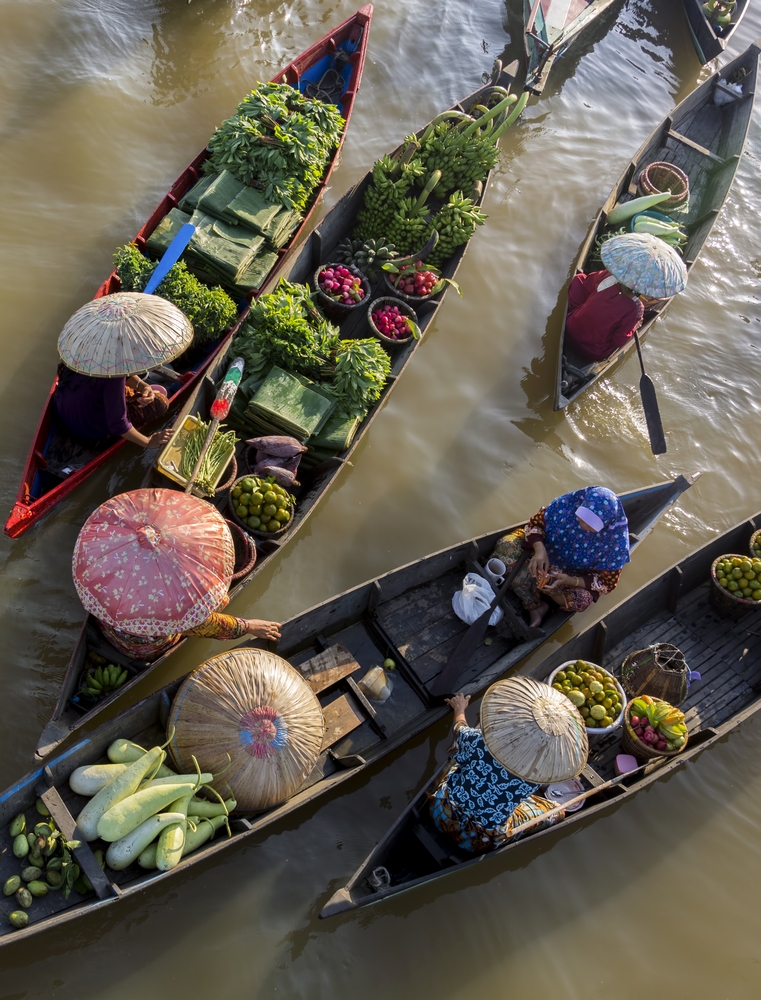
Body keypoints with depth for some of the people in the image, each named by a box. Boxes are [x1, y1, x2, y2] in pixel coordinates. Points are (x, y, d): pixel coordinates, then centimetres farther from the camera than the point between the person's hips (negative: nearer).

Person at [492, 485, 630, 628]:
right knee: (507, 546, -23)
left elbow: (607, 582, -16)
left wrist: (570, 581, -31)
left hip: (576, 575, -2)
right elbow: (536, 522, -10)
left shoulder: (616, 539, -28)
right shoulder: (568, 503, -26)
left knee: (582, 599, -35)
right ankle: (535, 607, -12)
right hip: (546, 551, 3)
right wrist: (540, 550, -30)